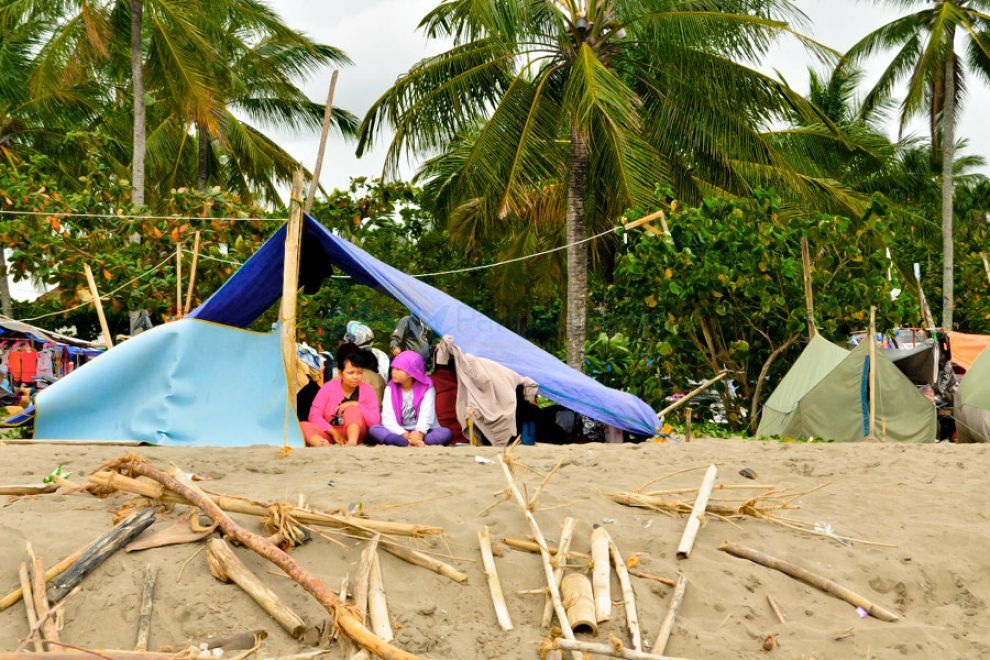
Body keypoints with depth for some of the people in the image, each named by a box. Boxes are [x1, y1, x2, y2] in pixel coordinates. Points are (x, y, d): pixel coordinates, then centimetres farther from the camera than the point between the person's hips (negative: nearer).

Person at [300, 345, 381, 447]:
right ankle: (324, 444, -55)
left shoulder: (367, 390, -1)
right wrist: (334, 433, -19)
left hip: (354, 432, -1)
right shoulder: (329, 387, -1)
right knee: (302, 426, -26)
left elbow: (375, 422, -9)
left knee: (352, 409, -28)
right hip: (330, 433, 1)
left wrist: (357, 405, -19)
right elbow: (314, 416, -8)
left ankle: (352, 442, -51)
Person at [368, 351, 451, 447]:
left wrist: (419, 433, -34)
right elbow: (388, 418, -8)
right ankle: (414, 445, -40)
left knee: (446, 433, -29)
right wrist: (405, 435, -25)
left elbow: (426, 416, -14)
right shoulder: (390, 389, 5)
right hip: (399, 433, 1)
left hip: (422, 433, -1)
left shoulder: (426, 388, 0)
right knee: (373, 430, -26)